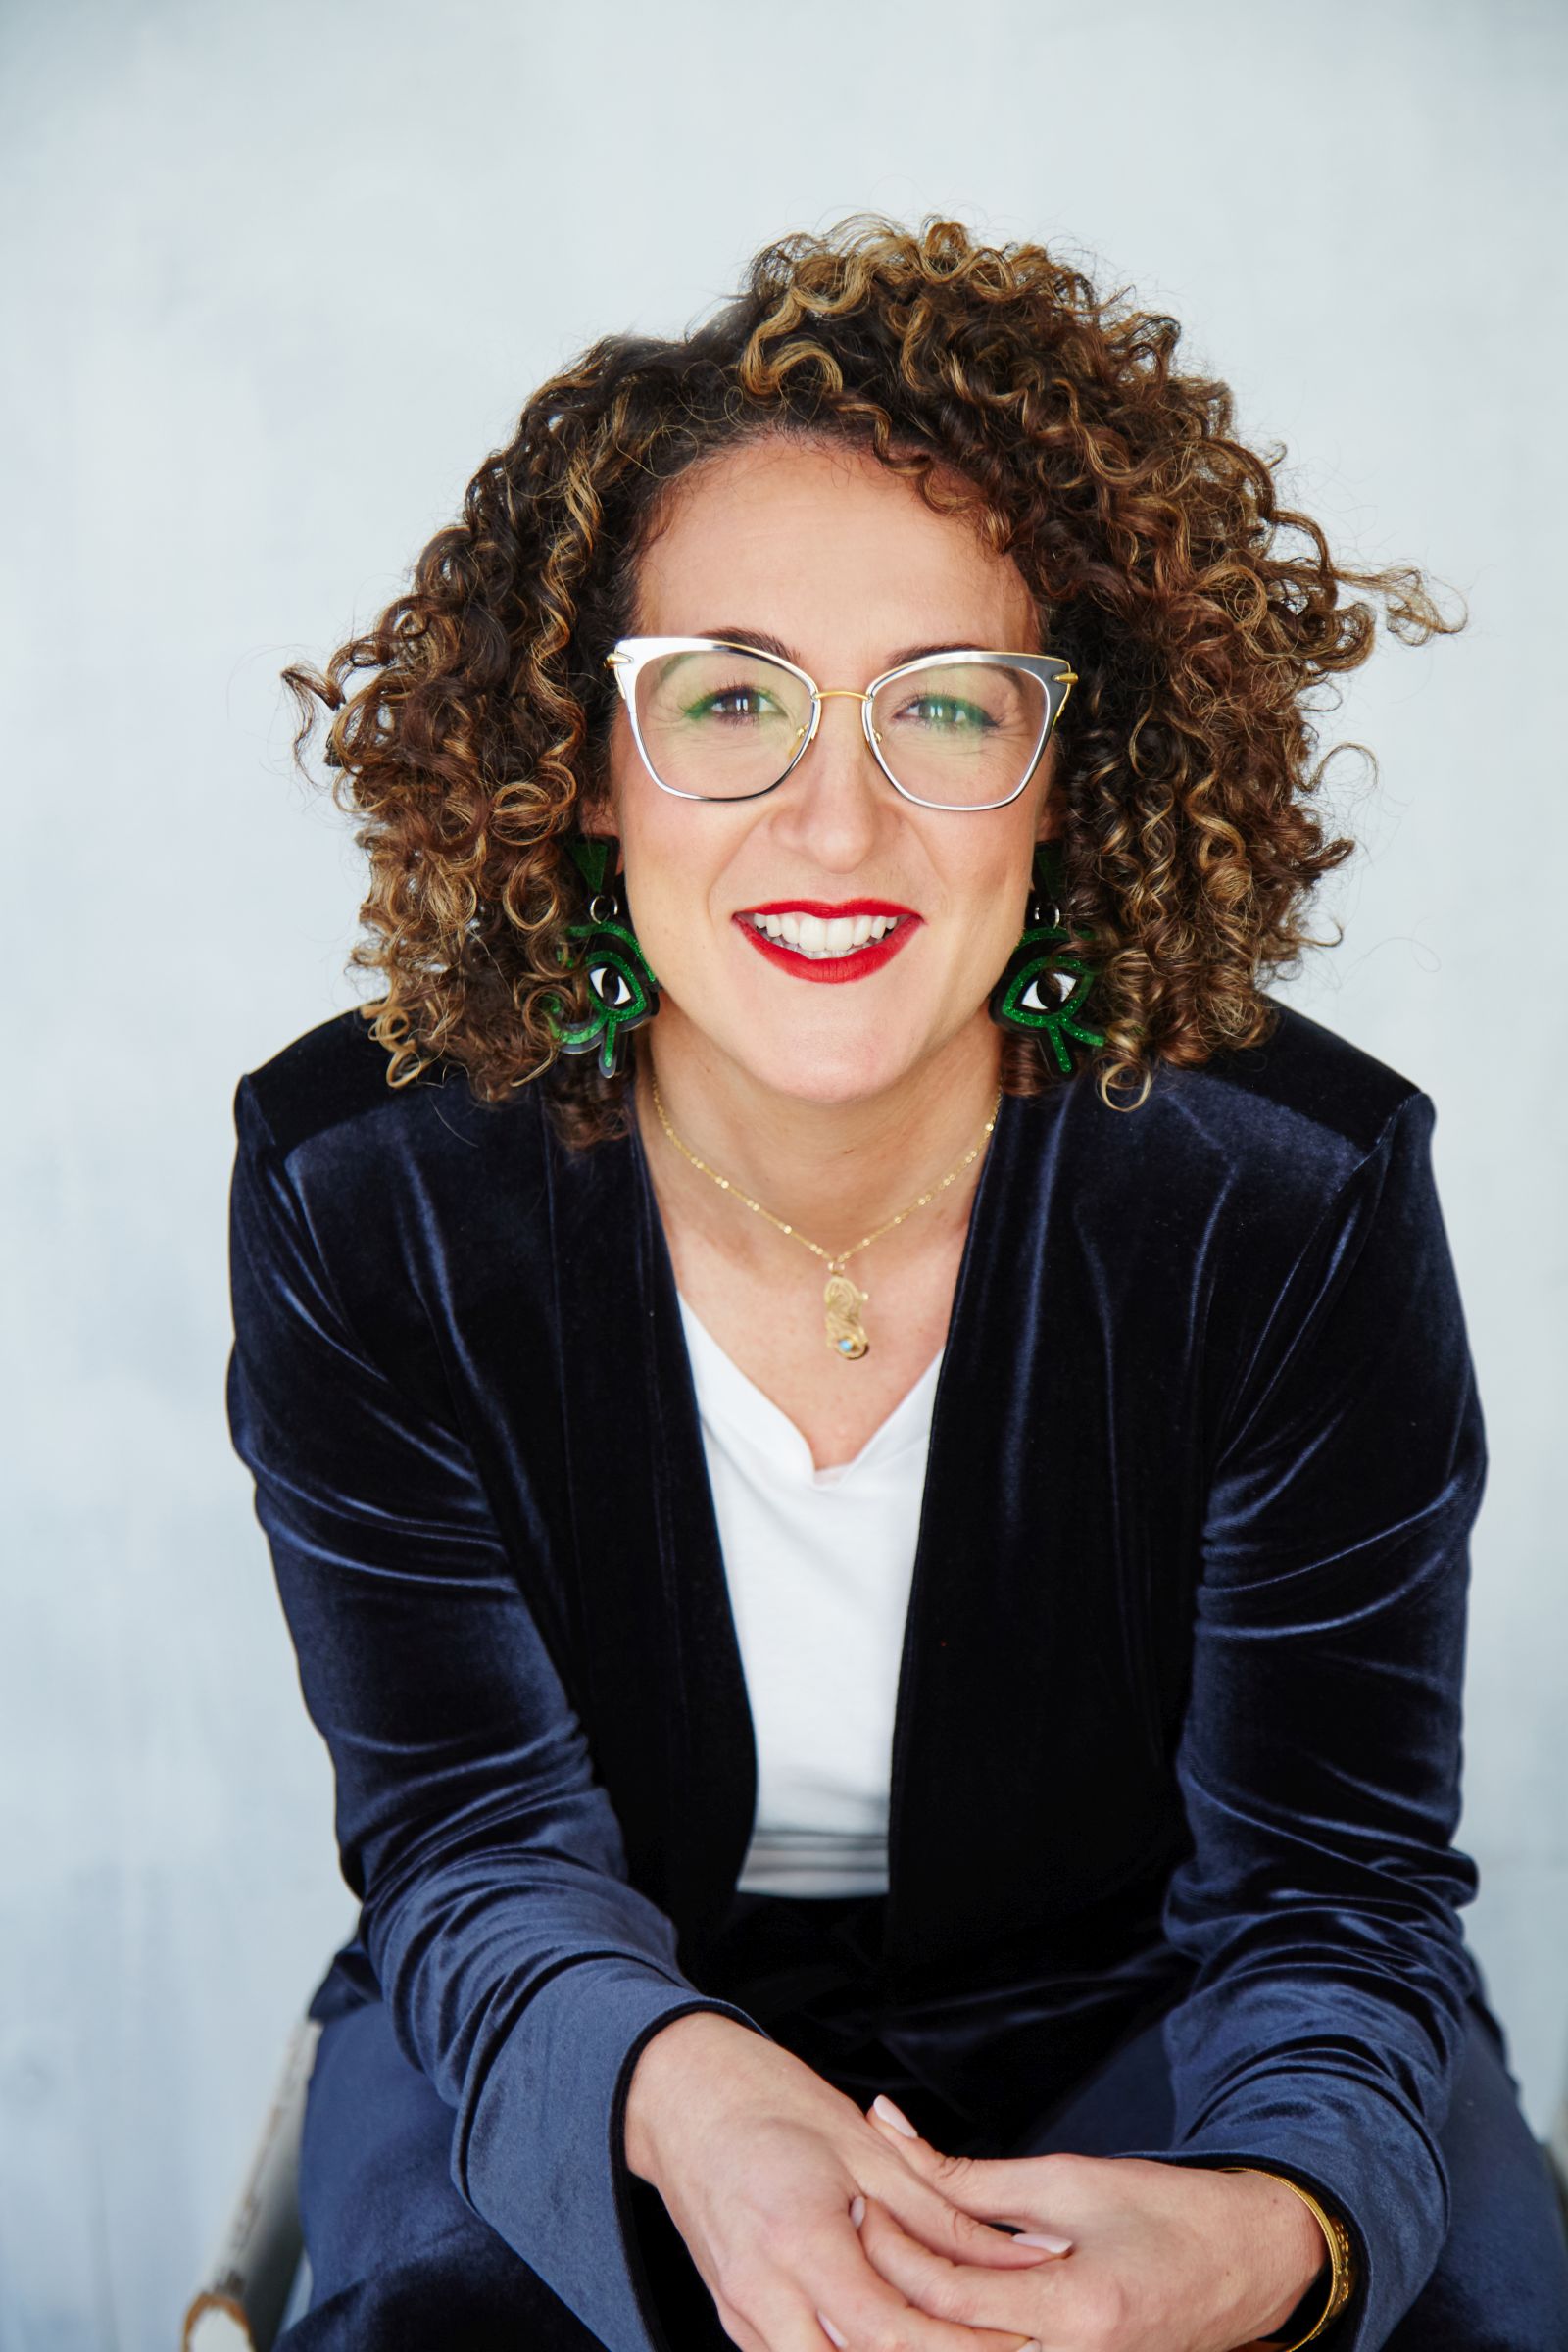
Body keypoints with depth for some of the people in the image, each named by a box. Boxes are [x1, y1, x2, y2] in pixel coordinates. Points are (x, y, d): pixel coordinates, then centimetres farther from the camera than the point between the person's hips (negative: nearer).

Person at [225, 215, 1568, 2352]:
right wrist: (669, 2093, -37)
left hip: (1142, 2014, 1)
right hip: (581, 2030, 0)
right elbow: (476, 1829, -14)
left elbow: (1330, 1878, -15)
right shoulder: (362, 1186, -17)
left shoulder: (1300, 1194, -20)